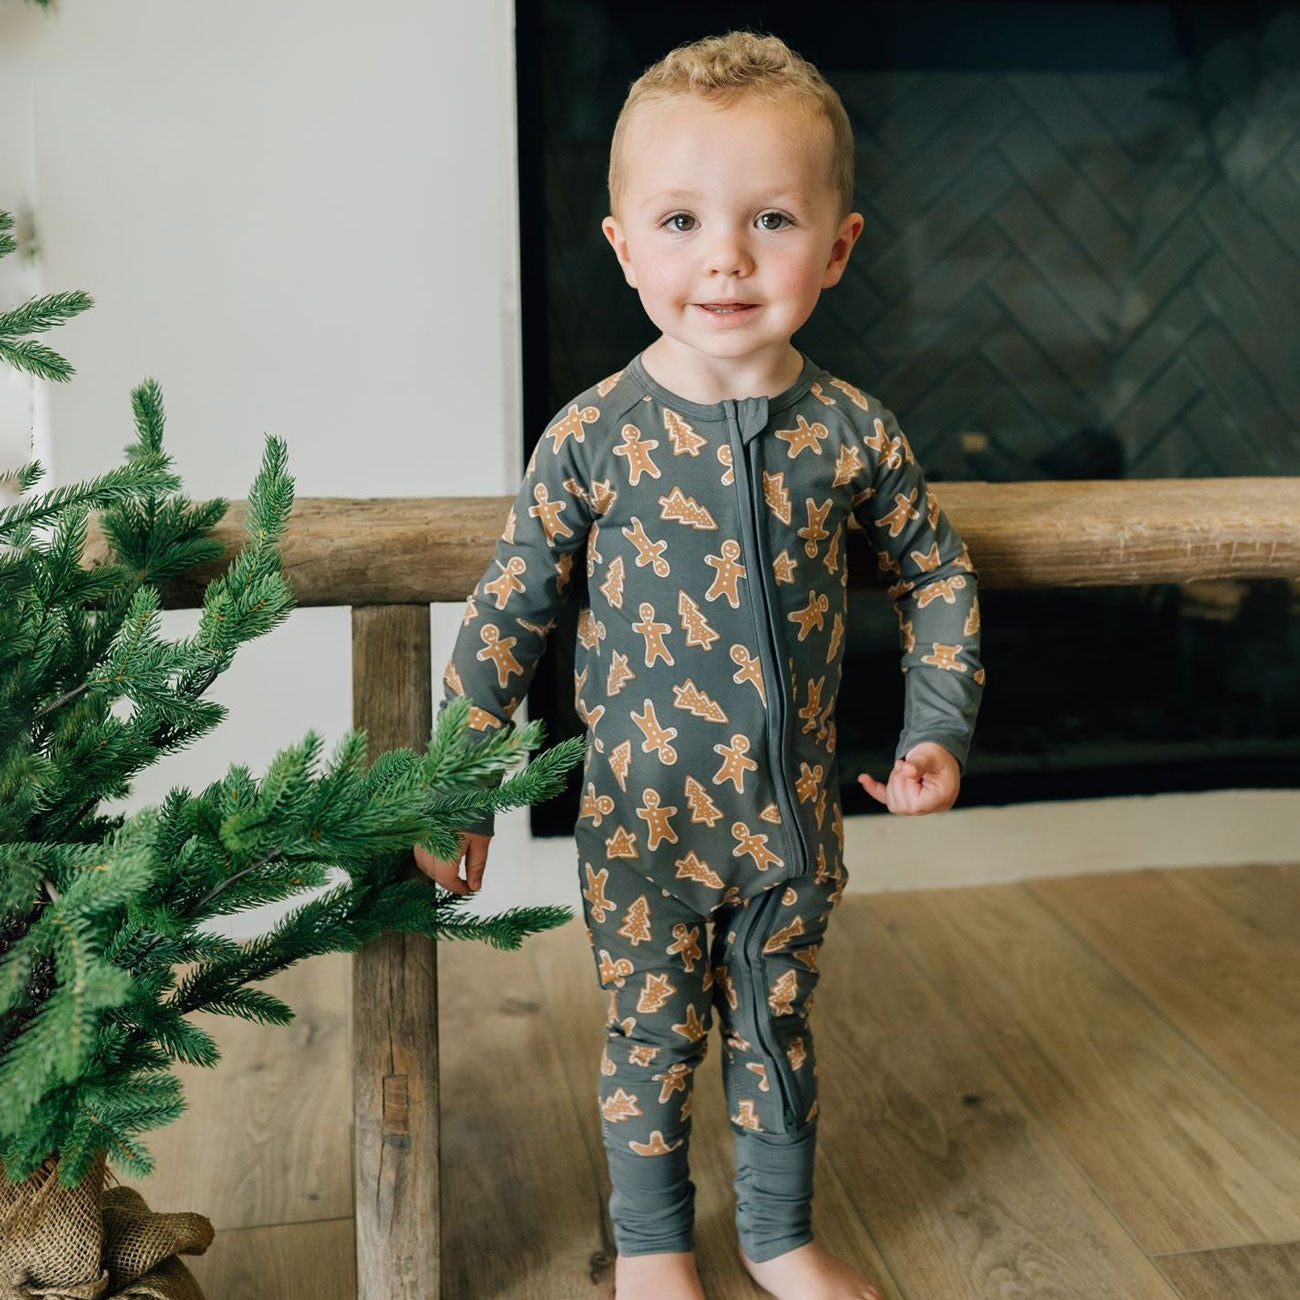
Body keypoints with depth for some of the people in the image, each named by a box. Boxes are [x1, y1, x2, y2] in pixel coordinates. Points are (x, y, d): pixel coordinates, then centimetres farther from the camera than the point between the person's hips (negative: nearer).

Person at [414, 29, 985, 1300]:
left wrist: (939, 727, 0)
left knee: (778, 1033, 20)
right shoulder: (594, 436, -14)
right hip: (644, 825, -2)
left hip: (795, 819, 2)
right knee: (652, 1039, 15)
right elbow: (505, 616, -7)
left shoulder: (852, 431, -7)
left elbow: (935, 573, 8)